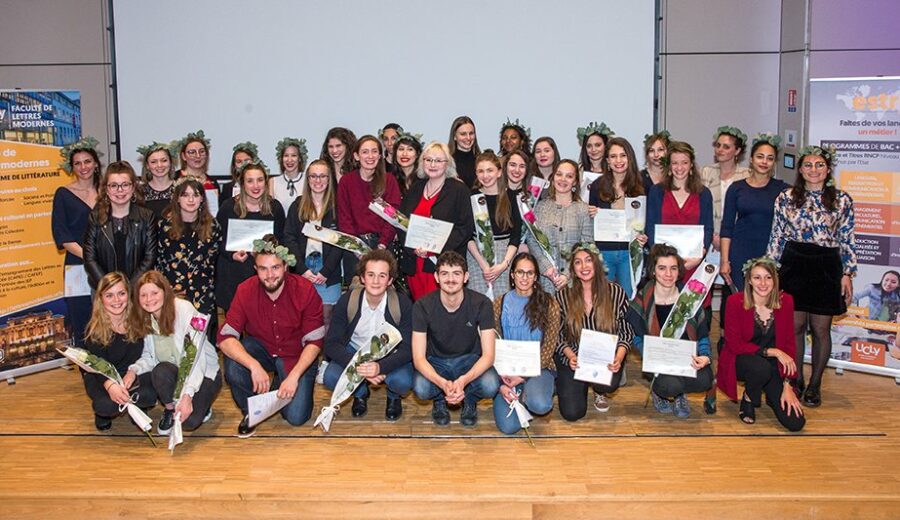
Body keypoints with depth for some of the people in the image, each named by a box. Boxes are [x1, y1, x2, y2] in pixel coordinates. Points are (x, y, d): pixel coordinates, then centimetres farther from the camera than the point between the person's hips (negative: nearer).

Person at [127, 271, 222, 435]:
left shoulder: (184, 309, -22)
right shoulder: (146, 319, -1)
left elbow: (197, 356, -26)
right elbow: (149, 356, 3)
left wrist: (187, 395, -34)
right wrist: (133, 370, -21)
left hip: (204, 372, -5)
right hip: (176, 372, 5)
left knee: (188, 421, -25)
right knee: (160, 371, -31)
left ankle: (201, 405, 10)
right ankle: (170, 409, -2)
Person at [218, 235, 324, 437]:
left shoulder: (305, 291, -21)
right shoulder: (245, 290, -17)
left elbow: (314, 341, -16)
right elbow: (225, 337, -23)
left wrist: (294, 375, -29)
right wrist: (254, 365, -39)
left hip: (296, 356, -1)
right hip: (260, 348, 1)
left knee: (296, 416, -16)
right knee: (233, 366, -31)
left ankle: (279, 387, 20)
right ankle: (249, 410, 0)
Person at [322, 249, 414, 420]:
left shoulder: (403, 304, -20)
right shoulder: (347, 301, -17)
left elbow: (408, 348, -20)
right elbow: (331, 343, -16)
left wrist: (380, 367, -40)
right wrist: (358, 367, -34)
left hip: (389, 355, -1)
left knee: (403, 382, -32)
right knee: (331, 378, -27)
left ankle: (393, 397, 9)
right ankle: (360, 393, 10)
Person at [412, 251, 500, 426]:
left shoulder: (481, 303, -19)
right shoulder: (423, 306, -19)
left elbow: (488, 355, -20)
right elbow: (418, 357, -21)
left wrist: (463, 380, -39)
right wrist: (442, 383, -41)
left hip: (470, 359, 0)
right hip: (436, 361, 0)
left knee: (491, 386, -31)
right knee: (420, 388, -33)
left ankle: (470, 400, 6)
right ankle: (439, 400, 6)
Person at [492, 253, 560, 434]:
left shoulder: (549, 304, -2)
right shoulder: (499, 304, 2)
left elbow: (549, 347, -4)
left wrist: (523, 376, -14)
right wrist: (501, 384, -11)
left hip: (539, 368, -1)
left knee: (540, 405, -34)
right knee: (508, 426, -18)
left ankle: (526, 394, 2)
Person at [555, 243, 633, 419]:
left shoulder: (616, 292, -5)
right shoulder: (562, 296, -4)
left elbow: (626, 331, -1)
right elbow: (557, 335, 0)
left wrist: (619, 358, -19)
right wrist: (570, 356, -19)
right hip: (573, 358, 0)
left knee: (609, 383, -34)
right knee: (572, 413, -13)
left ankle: (599, 391, 8)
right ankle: (581, 386, 24)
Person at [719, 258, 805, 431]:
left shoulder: (785, 301, -6)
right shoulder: (735, 302, -15)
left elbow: (789, 344, -4)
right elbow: (734, 344, -14)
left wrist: (787, 386, -10)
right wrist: (772, 351, -21)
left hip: (773, 365, 3)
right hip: (741, 360, -3)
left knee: (795, 423, -13)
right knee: (761, 367, -40)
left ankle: (771, 395, 22)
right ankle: (748, 398, -5)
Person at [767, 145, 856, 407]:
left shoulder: (842, 200, 1)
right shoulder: (786, 198, 3)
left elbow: (848, 240, 3)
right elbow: (776, 237, 6)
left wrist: (847, 274, -2)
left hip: (827, 268, 0)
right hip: (794, 265, 1)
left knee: (821, 329, 4)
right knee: (795, 326, 5)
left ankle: (815, 384, 18)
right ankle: (796, 380, 21)